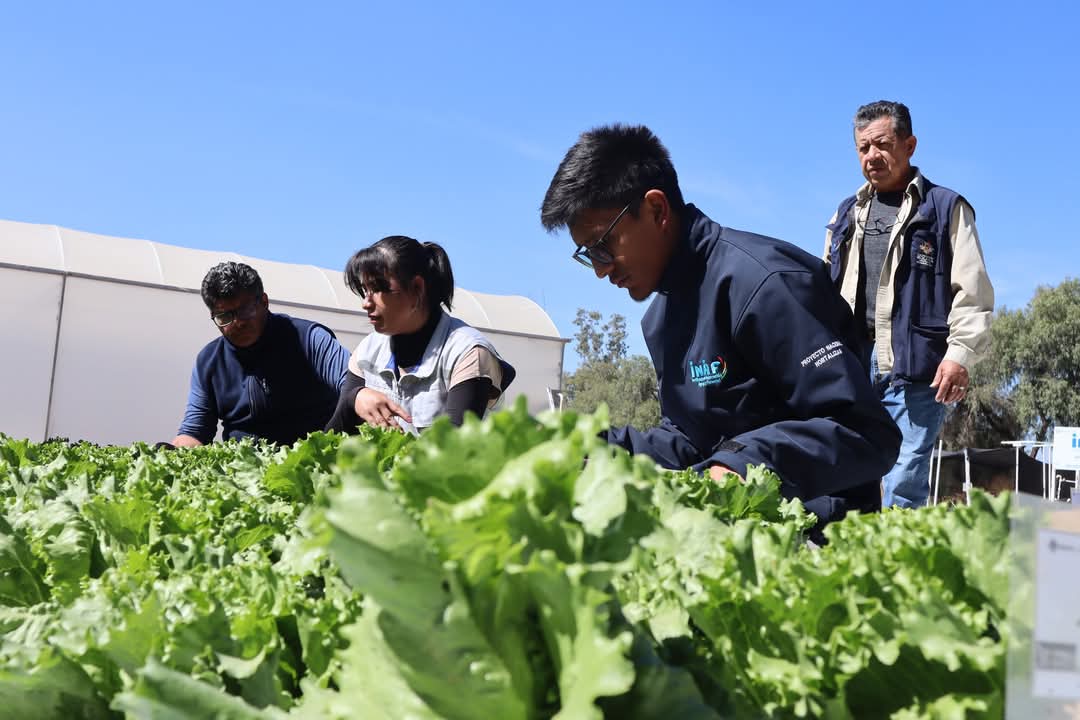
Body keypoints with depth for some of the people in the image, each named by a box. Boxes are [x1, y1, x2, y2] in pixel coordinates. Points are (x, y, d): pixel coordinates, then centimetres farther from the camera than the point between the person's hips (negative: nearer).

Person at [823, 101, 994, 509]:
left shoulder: (946, 209, 6)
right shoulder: (846, 215, 21)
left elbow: (972, 291, -3)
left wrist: (961, 353, -15)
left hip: (914, 367, -5)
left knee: (903, 487, -8)